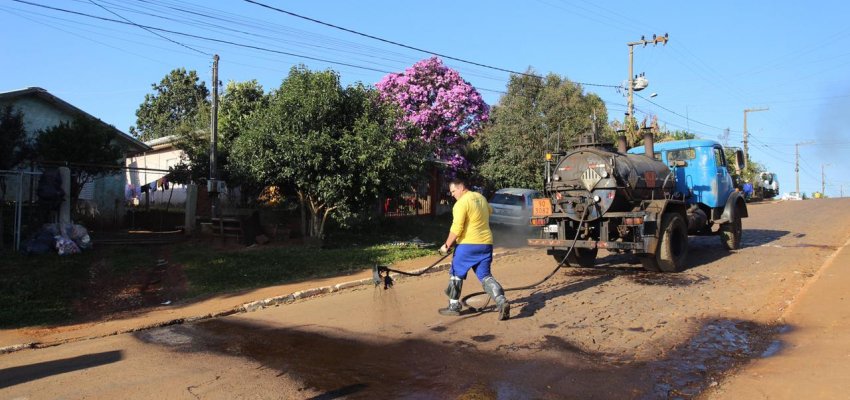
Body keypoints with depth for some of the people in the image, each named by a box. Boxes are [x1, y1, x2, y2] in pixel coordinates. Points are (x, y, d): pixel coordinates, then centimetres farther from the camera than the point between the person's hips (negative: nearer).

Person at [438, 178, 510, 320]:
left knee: (456, 273, 11)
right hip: (486, 243, 7)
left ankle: (453, 306, 18)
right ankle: (502, 302, -12)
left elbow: (456, 229, -19)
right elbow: (489, 211, 34)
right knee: (485, 276, 8)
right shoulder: (480, 197, 12)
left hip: (468, 244, -7)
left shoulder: (461, 203, -14)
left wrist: (447, 245, -10)